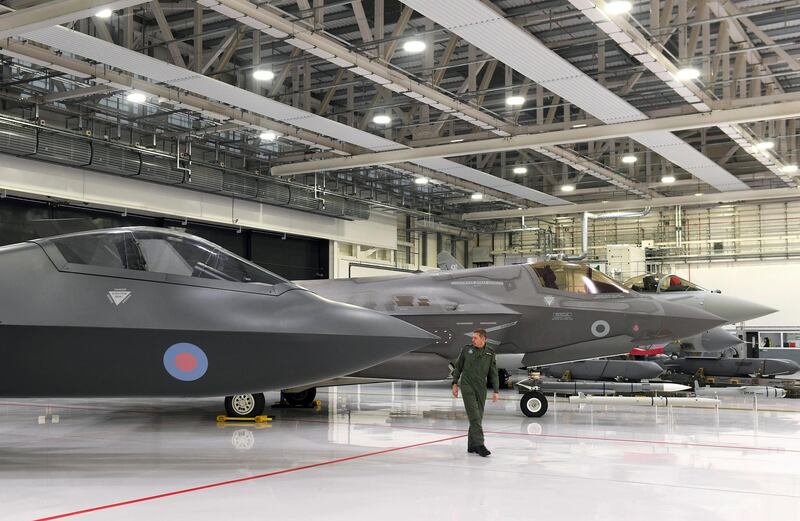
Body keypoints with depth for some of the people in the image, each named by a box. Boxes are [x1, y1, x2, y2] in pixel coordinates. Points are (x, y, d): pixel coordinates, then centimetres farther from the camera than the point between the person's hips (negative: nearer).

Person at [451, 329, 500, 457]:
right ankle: (479, 444, -18)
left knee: (478, 416, 6)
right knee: (474, 415, -13)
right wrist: (455, 383, 5)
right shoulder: (466, 349, 1)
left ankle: (472, 446, 15)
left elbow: (493, 373, 5)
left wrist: (496, 391, 1)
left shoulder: (490, 353, 3)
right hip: (467, 385, -3)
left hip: (481, 388, 3)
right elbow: (458, 367, 9)